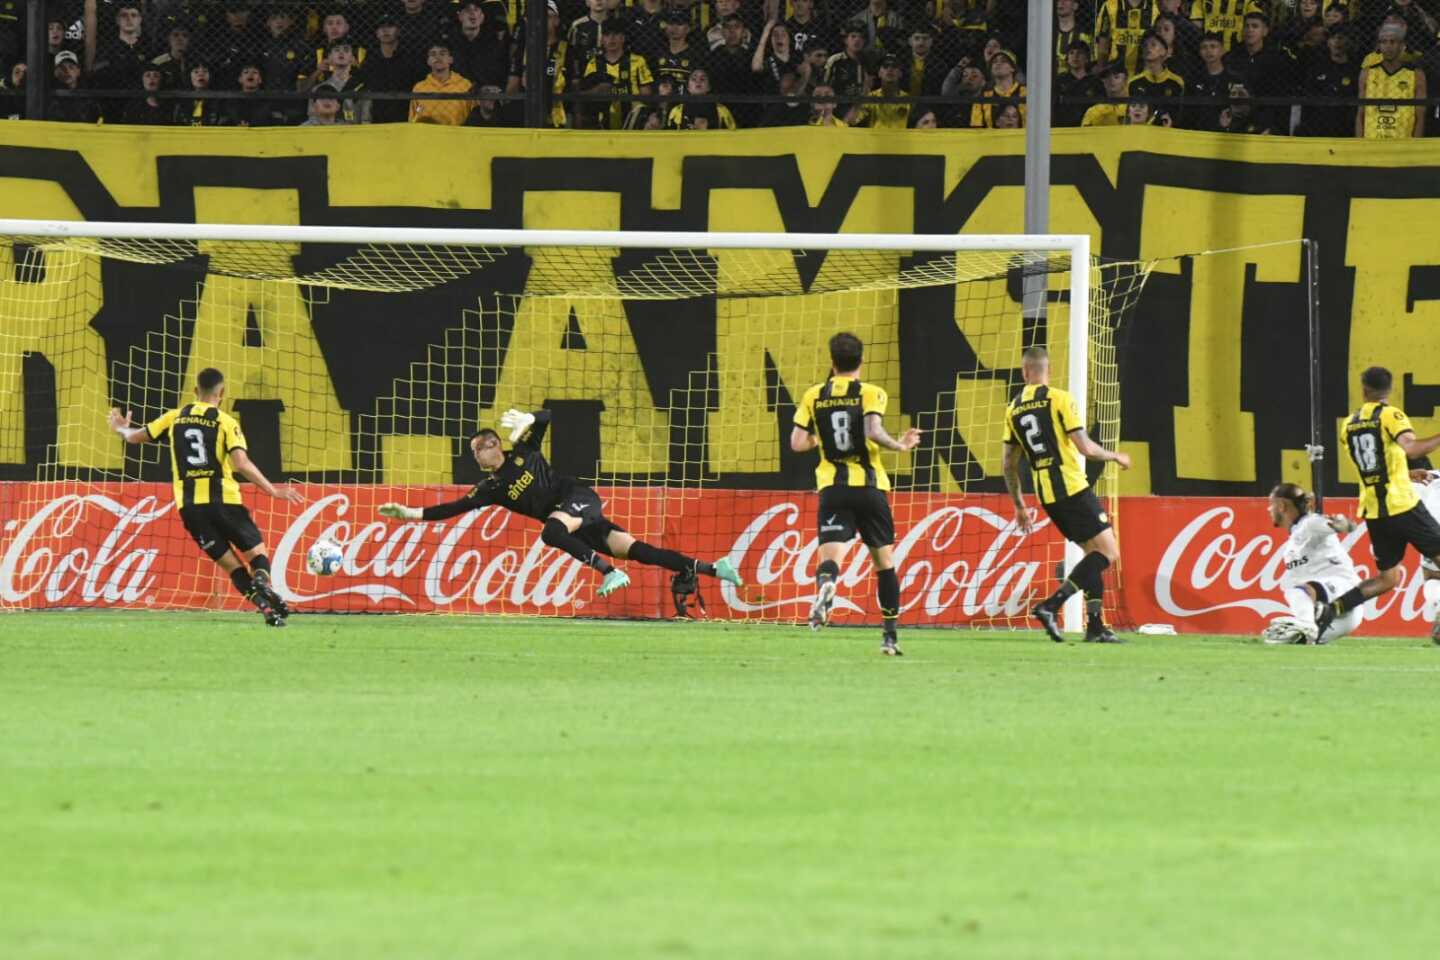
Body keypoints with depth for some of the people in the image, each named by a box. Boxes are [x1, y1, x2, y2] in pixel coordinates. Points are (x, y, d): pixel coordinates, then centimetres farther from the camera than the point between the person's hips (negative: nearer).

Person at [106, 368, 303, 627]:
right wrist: (273, 491, -9)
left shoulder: (175, 418, 9)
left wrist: (123, 429, 42)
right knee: (257, 554, 4)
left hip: (189, 506, 3)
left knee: (230, 564, 8)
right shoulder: (225, 422, -2)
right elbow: (241, 463, -14)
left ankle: (266, 607, -11)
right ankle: (262, 583, -31)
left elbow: (136, 437, 18)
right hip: (223, 501, -3)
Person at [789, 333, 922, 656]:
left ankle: (825, 585, -47)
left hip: (832, 486, 1)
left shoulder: (813, 396, 7)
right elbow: (874, 432, -18)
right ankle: (890, 635, 15)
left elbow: (797, 443, 3)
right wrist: (901, 445, -1)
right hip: (870, 485, -1)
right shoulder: (870, 393, -2)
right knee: (884, 560, 14)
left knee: (830, 555, -10)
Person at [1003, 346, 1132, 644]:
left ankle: (1096, 626, 10)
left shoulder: (1013, 410, 11)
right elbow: (1085, 448, -12)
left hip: (1046, 496, 7)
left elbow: (1009, 465, 15)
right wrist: (1116, 457, 7)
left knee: (1094, 553, 16)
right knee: (1108, 552, -4)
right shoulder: (1059, 399, -7)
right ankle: (1051, 605, -17)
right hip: (1073, 488, -7)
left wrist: (1019, 506, 25)